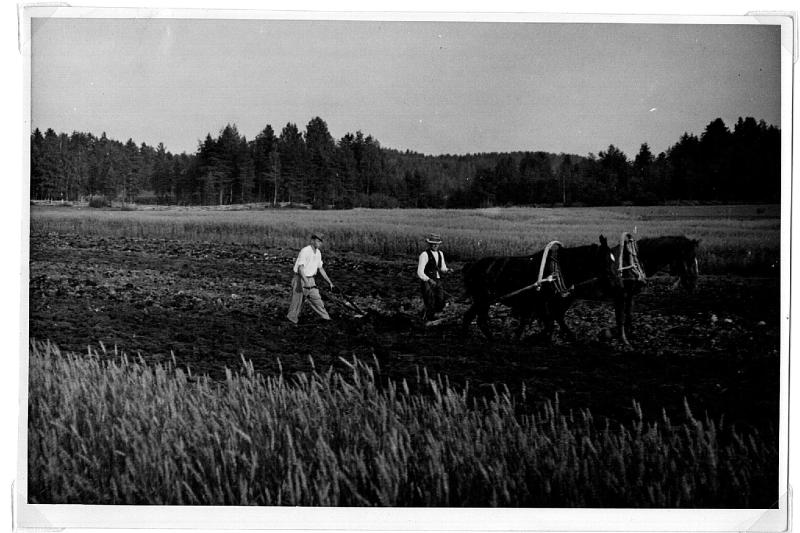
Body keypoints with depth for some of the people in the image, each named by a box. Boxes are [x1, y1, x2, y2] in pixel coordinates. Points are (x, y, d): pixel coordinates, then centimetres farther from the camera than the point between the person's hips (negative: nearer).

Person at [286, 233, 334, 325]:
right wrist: (306, 281, -45)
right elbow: (300, 268, -31)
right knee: (298, 299, 4)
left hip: (310, 279, 7)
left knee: (316, 298, 1)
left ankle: (325, 317, 3)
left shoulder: (318, 253, 3)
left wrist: (329, 281, 11)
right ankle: (292, 317, 22)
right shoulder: (304, 251, -23)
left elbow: (320, 268, 14)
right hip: (300, 279, -7)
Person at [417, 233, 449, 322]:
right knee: (430, 306, -4)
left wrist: (445, 269, -7)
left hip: (438, 282, 6)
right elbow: (420, 273, -20)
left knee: (440, 304, 5)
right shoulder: (424, 255, -15)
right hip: (426, 282, -6)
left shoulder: (440, 253, 7)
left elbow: (443, 269, 18)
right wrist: (429, 280, -35)